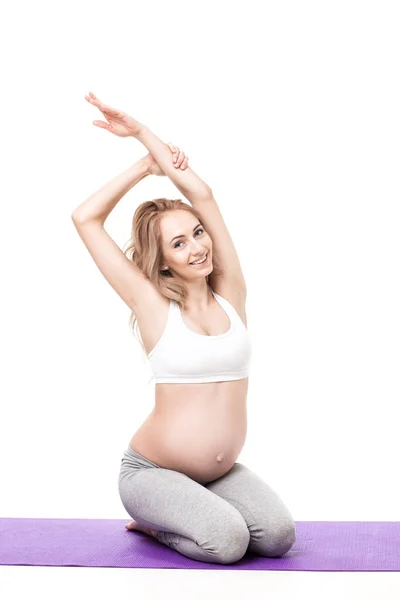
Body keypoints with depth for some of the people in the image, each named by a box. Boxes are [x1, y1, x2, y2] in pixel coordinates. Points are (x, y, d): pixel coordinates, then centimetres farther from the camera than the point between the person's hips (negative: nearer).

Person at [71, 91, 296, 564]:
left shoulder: (231, 294, 0)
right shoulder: (154, 307, -8)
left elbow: (203, 197, -5)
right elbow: (86, 218, -9)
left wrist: (142, 132, -2)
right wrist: (147, 165, -2)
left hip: (222, 470, 5)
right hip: (151, 471, -5)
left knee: (278, 536, -16)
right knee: (226, 541, -26)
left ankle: (181, 514, 11)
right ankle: (155, 521, 6)